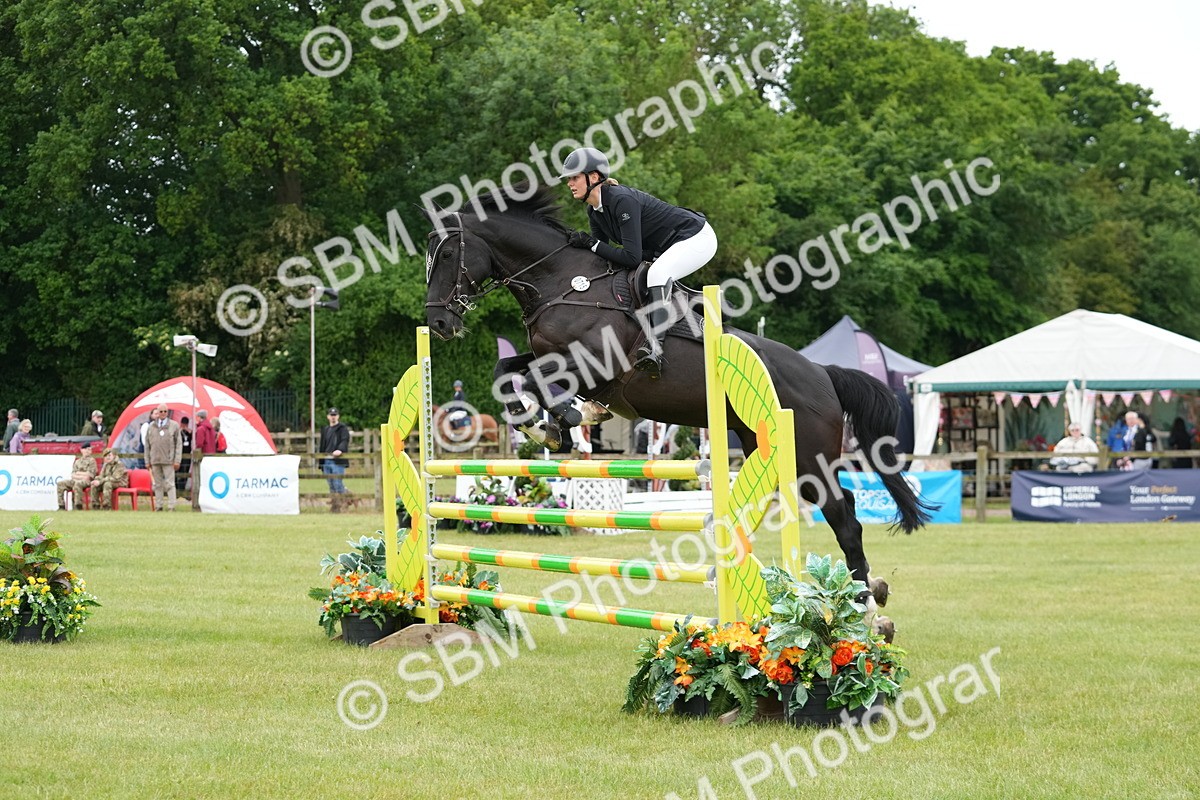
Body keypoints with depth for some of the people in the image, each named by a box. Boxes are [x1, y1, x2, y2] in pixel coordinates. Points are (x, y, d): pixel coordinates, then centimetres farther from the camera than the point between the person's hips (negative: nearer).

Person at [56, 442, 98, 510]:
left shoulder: (91, 460, 7)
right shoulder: (77, 461, 23)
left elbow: (89, 475, -4)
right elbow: (73, 475, 12)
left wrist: (78, 473, 1)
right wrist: (81, 476, -6)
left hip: (86, 482, -6)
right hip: (75, 480, 6)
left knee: (77, 484, -41)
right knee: (60, 484, -14)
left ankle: (79, 506, -39)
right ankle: (61, 506, -17)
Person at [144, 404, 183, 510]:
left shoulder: (174, 426, 4)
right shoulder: (151, 427, 12)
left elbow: (179, 444, 2)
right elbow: (147, 445, 14)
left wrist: (177, 460, -5)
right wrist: (147, 461, 8)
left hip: (168, 461, -3)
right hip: (155, 461, 3)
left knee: (170, 484, -6)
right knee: (158, 485, 6)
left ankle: (171, 507, -6)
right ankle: (158, 507, 10)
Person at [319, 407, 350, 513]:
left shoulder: (342, 429, 2)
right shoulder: (325, 430, 21)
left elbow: (345, 441, -14)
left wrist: (340, 450, -35)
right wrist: (321, 463, 20)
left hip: (338, 461, -6)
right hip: (327, 462, 6)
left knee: (338, 484, -10)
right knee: (331, 486, 7)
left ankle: (340, 506, -6)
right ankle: (333, 506, 10)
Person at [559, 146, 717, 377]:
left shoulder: (622, 200, -27)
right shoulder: (594, 211, 1)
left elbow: (632, 258, -31)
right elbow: (601, 259, 8)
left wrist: (592, 243, -25)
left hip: (697, 239, -11)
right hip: (669, 247, 11)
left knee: (657, 274, -33)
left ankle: (655, 347, -45)